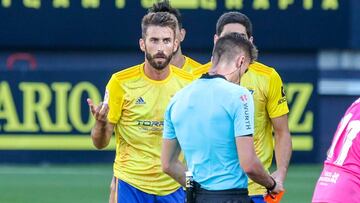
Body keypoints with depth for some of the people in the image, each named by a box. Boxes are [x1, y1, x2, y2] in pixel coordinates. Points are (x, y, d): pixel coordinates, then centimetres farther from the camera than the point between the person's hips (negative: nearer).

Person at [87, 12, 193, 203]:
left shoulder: (187, 82, 1)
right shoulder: (121, 82, -6)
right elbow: (100, 143, -4)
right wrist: (101, 123, -25)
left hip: (173, 187, 2)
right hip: (131, 185, -2)